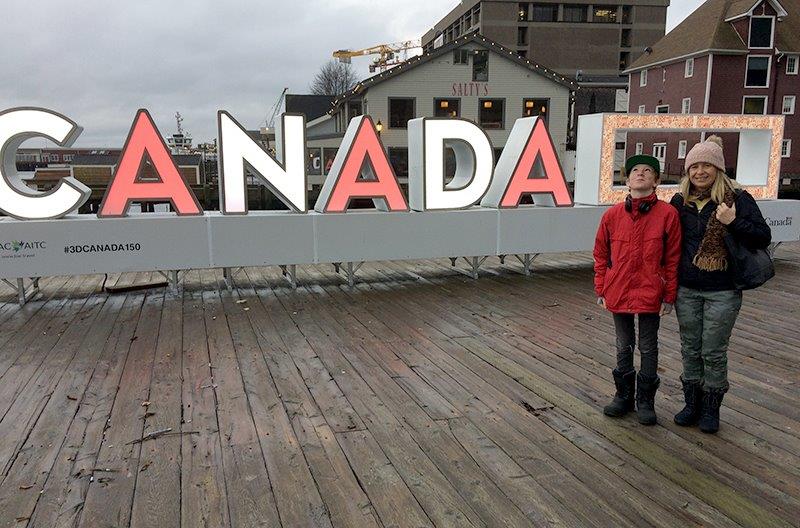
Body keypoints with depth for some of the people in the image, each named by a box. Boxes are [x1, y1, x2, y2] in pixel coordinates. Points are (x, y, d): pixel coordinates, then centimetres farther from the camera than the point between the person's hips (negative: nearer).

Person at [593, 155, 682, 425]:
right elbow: (601, 254, 6)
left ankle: (645, 400, 26)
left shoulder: (667, 214, -7)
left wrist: (669, 296, -3)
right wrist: (601, 289, 5)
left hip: (650, 294, -2)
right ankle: (624, 395, 31)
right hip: (618, 292, 2)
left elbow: (673, 258, -4)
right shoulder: (612, 215, -1)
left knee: (648, 348, 10)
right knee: (624, 346, 16)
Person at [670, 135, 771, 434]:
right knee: (690, 350, 12)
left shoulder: (737, 198, -7)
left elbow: (763, 238, -9)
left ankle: (711, 409, 21)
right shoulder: (680, 201, 5)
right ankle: (692, 404, 27)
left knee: (713, 353, 5)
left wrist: (733, 222, -25)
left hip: (722, 293, -4)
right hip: (686, 290, 4)